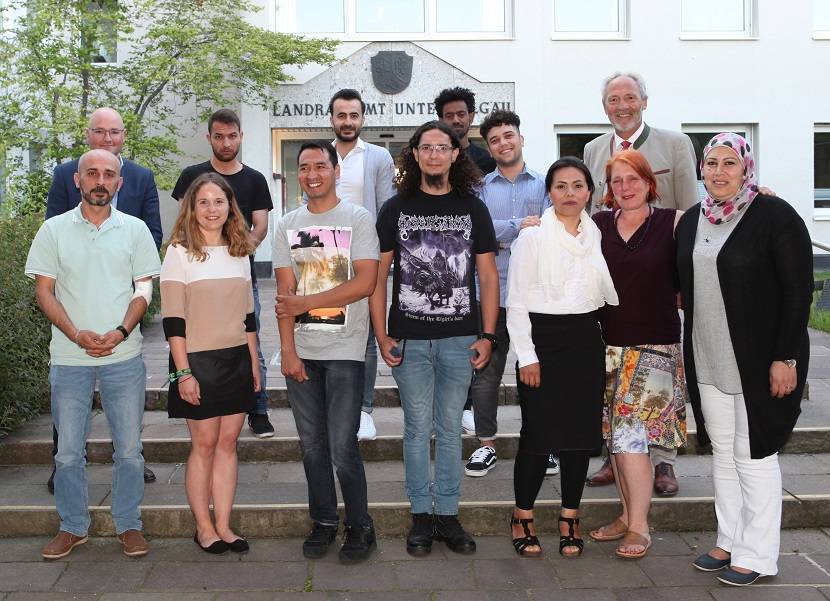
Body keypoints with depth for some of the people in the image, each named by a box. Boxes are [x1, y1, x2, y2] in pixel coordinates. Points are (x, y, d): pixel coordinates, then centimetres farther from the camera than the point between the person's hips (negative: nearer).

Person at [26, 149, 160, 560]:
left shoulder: (135, 229, 5)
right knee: (68, 451, 7)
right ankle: (72, 527, 23)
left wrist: (121, 332, -11)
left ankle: (128, 525, 19)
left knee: (129, 449, 5)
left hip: (124, 356, 0)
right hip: (68, 357, 0)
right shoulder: (54, 230, 4)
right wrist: (76, 334, -13)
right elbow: (44, 292, 2)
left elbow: (144, 289, 5)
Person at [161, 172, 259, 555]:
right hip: (199, 361, -5)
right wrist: (183, 372, -14)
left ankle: (223, 526, 12)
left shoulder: (240, 252, 11)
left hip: (237, 361, 5)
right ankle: (203, 527, 12)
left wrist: (254, 364, 13)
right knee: (204, 444, 1)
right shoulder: (179, 252, -5)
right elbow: (172, 319, -9)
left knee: (228, 442, 6)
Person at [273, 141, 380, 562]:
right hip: (301, 352, 4)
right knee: (312, 445, 10)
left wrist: (305, 303, -11)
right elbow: (285, 293, 5)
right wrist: (287, 350, -3)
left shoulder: (358, 219, -2)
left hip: (344, 351, -4)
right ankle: (324, 522, 25)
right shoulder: (287, 226, 10)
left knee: (342, 447, -5)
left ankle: (360, 527, 12)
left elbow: (365, 283, -12)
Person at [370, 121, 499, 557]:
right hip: (409, 339, -1)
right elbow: (377, 276, 3)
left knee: (450, 429, 9)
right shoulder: (397, 207, 3)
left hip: (460, 339, 1)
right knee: (418, 428, 5)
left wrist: (488, 336, 0)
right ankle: (421, 515, 16)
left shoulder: (472, 208, 6)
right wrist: (382, 336, -4)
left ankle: (447, 513, 19)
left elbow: (488, 277, 7)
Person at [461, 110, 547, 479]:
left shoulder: (543, 184, 8)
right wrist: (519, 226, -13)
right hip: (492, 292, 0)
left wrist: (501, 237, -12)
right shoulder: (479, 187, 8)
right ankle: (486, 445, 13)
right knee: (486, 371, 3)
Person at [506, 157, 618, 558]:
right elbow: (516, 301, -6)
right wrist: (526, 355, -11)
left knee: (581, 431, 7)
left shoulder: (597, 235, 9)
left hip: (585, 340, 4)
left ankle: (569, 520, 21)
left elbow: (609, 292, 19)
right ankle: (522, 519, 14)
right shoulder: (532, 236, -4)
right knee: (538, 433, -4)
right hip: (542, 339, -4)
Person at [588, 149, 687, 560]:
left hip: (654, 347, -4)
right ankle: (628, 515, 27)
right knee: (616, 436, 11)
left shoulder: (673, 222, -3)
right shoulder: (597, 225, 6)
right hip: (609, 346, 4)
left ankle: (640, 526, 7)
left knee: (631, 436, -9)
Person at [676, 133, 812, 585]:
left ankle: (757, 554, 14)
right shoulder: (691, 221, 9)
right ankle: (729, 541, 27)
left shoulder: (775, 216, -11)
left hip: (759, 360, -6)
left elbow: (798, 289, -13)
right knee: (722, 453, 14)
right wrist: (690, 353, 13)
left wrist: (785, 357, -17)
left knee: (754, 454, 1)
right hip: (708, 361, 6)